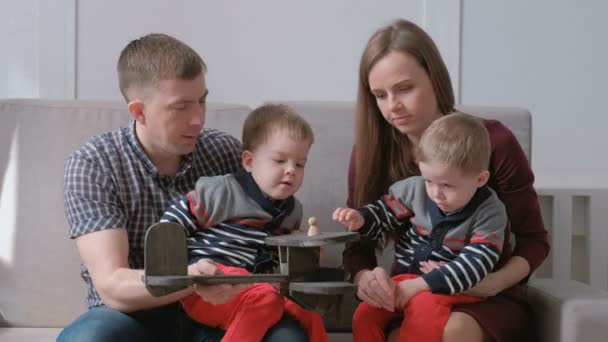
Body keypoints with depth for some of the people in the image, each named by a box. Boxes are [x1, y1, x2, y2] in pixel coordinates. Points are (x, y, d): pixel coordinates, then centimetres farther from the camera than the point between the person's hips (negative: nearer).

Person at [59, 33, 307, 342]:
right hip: (134, 317, -2)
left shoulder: (226, 151, 0)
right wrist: (188, 280, -38)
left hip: (216, 312, 2)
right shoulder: (91, 166, -10)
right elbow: (112, 286, -18)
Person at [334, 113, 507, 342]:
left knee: (425, 308, -35)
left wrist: (422, 284, -27)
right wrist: (360, 219, -12)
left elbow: (475, 264, -20)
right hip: (405, 279, 5)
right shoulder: (414, 189, -2)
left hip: (453, 288, -4)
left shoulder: (489, 213, -12)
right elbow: (384, 216, 13)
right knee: (364, 315, -14)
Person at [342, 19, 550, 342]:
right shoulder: (371, 150, -4)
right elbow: (357, 247, 1)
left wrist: (492, 283, -22)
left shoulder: (493, 142, -10)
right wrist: (365, 279, -23)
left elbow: (533, 240, -2)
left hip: (487, 301, -1)